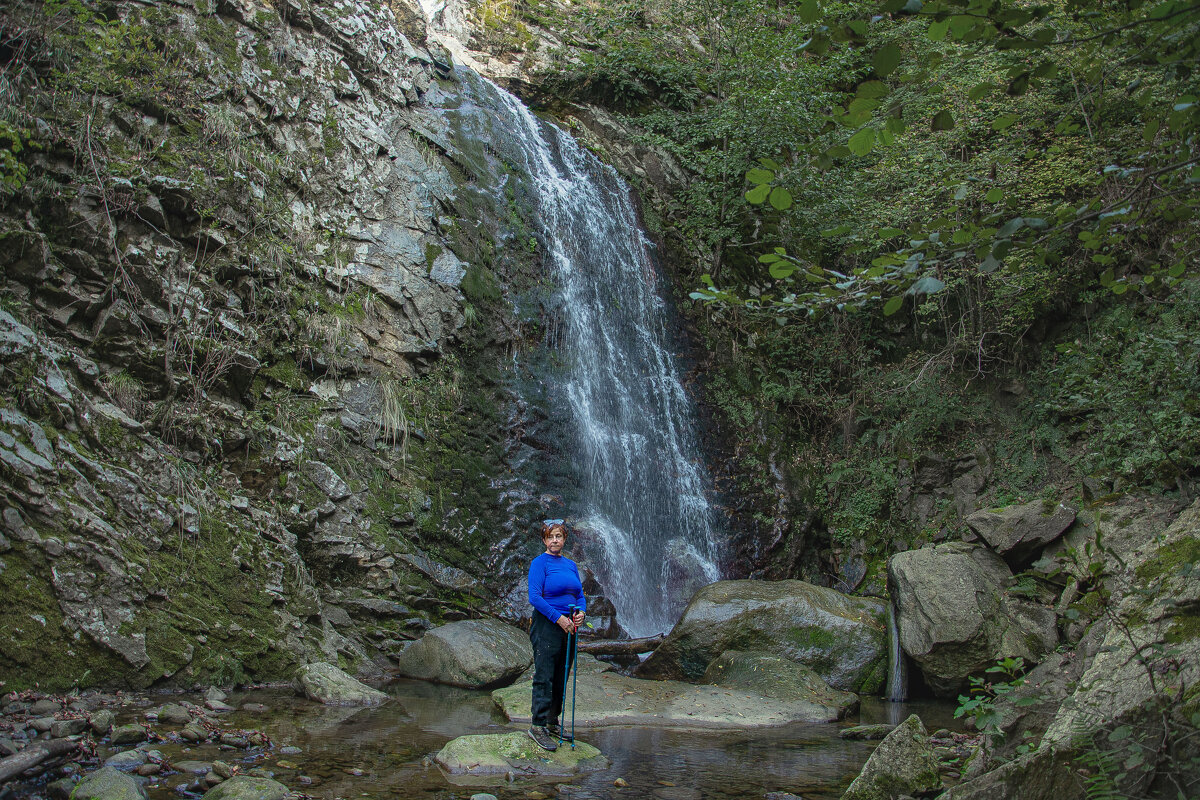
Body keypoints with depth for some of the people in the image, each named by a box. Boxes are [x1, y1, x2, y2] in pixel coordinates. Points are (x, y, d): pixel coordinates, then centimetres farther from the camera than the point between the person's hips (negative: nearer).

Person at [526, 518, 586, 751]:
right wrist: (558, 617, -19)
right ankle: (537, 726, 0)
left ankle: (552, 723, 21)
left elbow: (579, 594, 18)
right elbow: (534, 597, -15)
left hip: (568, 626, 7)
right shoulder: (540, 563, -7)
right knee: (544, 677, -6)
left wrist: (581, 612, -3)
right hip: (546, 625, -7)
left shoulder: (570, 564, 13)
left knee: (561, 678, 11)